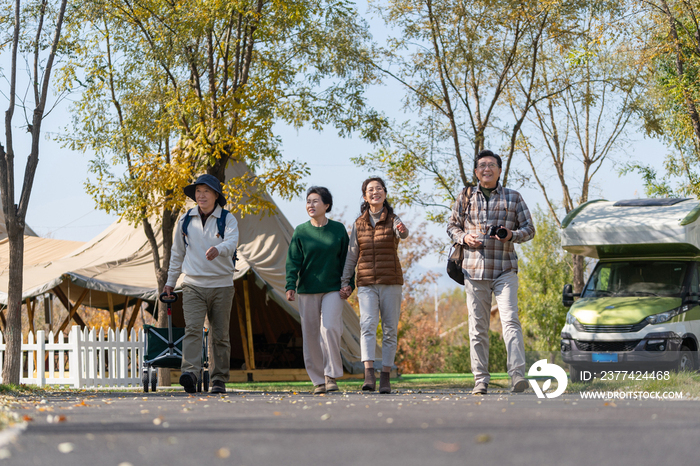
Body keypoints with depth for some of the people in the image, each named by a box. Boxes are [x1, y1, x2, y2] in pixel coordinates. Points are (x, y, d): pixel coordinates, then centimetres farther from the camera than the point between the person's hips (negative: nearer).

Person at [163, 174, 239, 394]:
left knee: (220, 335, 4)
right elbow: (177, 252, 18)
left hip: (221, 285, -1)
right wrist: (170, 281, 20)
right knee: (193, 328, -17)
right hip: (193, 285, 1)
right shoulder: (186, 220, 9)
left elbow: (231, 242, -19)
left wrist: (218, 249, -41)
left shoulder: (227, 219, 1)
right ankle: (190, 373, -29)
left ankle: (219, 380, 11)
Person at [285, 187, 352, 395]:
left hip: (332, 290, -1)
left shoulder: (338, 229, 5)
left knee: (329, 328, -18)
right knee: (311, 335, 1)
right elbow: (293, 261, -1)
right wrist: (290, 286, -14)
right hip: (307, 291, 1)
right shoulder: (301, 231, 5)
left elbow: (346, 260, 8)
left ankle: (332, 376, -10)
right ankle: (318, 380, 8)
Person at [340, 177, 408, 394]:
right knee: (368, 325, -17)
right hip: (366, 283, 0)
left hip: (391, 282, 0)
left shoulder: (393, 220, 2)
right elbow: (351, 256, 11)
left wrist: (403, 230, -46)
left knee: (390, 330, 1)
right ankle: (369, 375, -28)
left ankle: (385, 377, 6)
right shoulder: (359, 224, 9)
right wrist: (345, 283, 4)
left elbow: (403, 234, -22)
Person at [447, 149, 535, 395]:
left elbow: (529, 229, 11)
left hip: (505, 269, -2)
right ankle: (480, 380, 7)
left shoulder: (513, 197, 8)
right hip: (474, 270, 2)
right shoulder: (465, 198, 11)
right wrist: (464, 238, -4)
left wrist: (512, 235, -11)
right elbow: (452, 226, 19)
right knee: (478, 326, 3)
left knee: (510, 319, -17)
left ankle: (517, 374, -25)